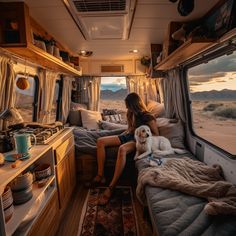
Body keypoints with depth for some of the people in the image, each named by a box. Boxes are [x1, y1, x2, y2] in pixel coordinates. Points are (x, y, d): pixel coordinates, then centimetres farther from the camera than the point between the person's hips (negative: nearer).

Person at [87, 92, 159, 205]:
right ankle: (100, 176, -13)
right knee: (100, 141, -13)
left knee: (122, 149, -43)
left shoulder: (147, 117, -10)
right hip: (128, 136, 8)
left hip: (137, 140, -7)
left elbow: (156, 135, -6)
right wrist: (122, 134, 8)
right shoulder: (131, 114, 12)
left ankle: (111, 188, -35)